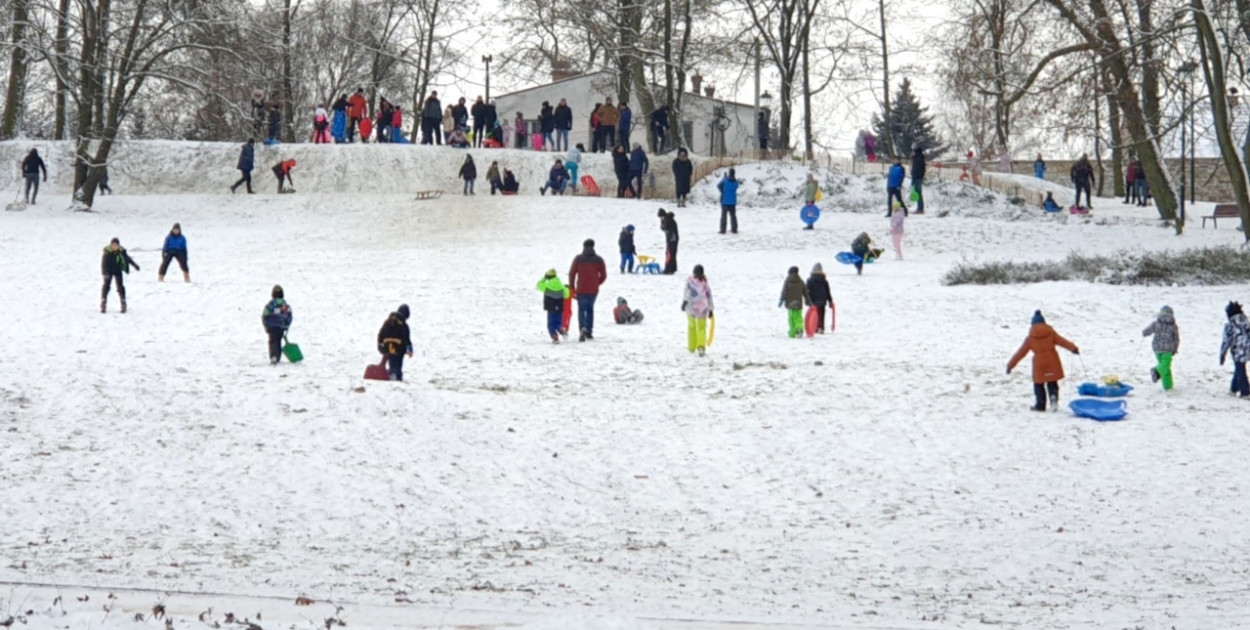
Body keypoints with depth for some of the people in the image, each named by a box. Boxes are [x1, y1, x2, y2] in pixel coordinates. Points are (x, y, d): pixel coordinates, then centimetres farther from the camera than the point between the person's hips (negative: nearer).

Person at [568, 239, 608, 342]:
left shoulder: (578, 259, -2)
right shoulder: (599, 260, 1)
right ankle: (589, 332, 19)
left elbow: (572, 273, -2)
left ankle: (583, 327, -25)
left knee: (581, 309, 1)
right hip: (593, 290, 2)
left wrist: (572, 287, 8)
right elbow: (604, 275, 2)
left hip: (581, 290, -2)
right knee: (590, 309, 17)